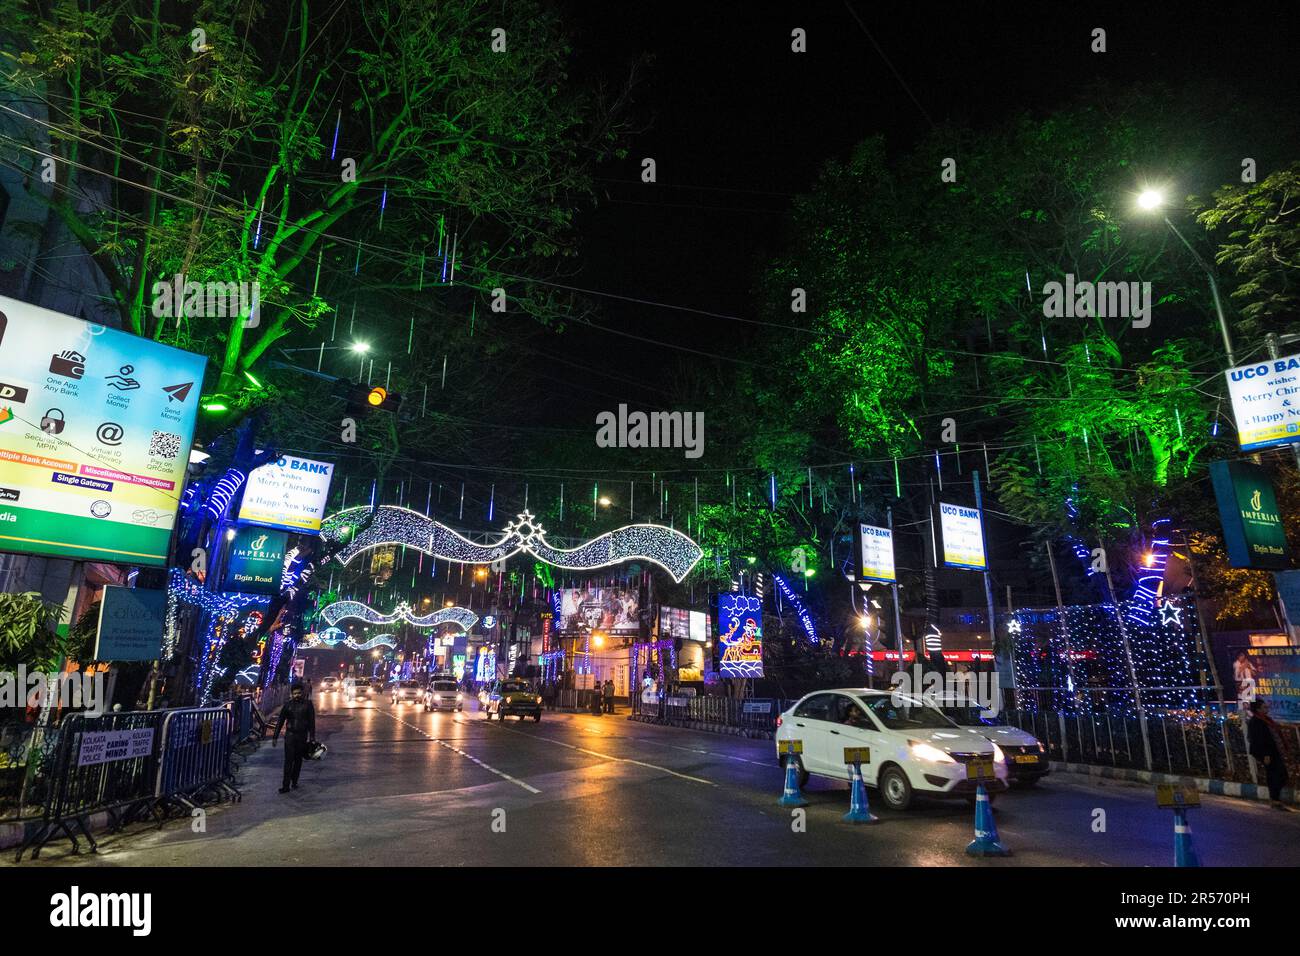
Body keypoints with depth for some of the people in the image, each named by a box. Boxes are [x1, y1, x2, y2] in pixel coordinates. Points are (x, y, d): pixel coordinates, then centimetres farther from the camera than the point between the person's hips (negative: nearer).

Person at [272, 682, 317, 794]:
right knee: (288, 760, -7)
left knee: (298, 760, 9)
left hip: (302, 736, 0)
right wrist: (275, 737, 2)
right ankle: (286, 786, -7)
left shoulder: (307, 704, 0)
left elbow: (312, 722, 1)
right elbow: (280, 721, 6)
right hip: (290, 735, 0)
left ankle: (294, 782, 21)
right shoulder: (288, 705, 2)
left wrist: (312, 738, -3)